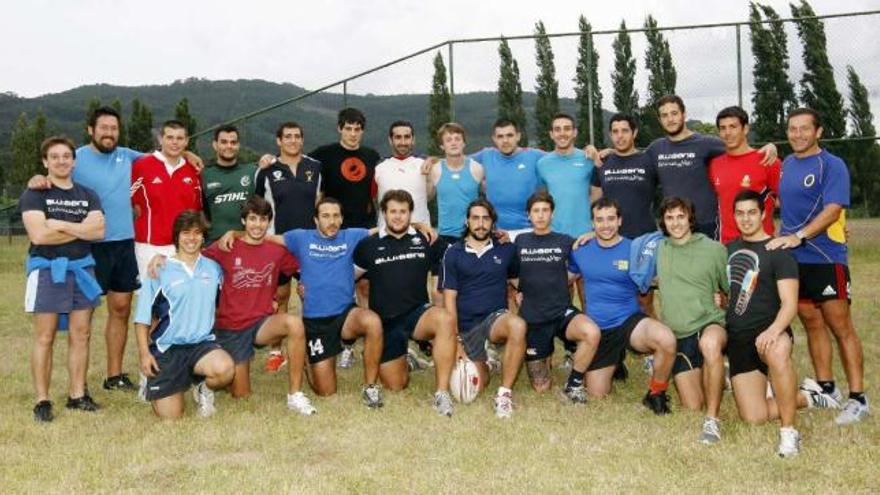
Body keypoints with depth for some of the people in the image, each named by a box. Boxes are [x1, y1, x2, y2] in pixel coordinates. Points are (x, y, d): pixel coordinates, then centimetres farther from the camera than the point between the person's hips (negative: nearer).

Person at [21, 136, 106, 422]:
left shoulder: (87, 196, 12)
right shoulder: (34, 195, -1)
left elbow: (99, 231, -4)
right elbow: (39, 235, -15)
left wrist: (60, 224, -12)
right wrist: (81, 229, -8)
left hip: (82, 268, 4)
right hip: (47, 269, -4)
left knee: (81, 335, 5)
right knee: (44, 337, -2)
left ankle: (77, 395, 14)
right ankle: (42, 401, 3)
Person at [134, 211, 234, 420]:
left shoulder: (213, 268, 9)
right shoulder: (160, 271, -1)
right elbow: (142, 318, 0)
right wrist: (144, 353, -8)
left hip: (202, 344, 1)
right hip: (167, 348, -1)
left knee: (225, 368, -34)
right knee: (170, 416, -4)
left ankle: (203, 388, 5)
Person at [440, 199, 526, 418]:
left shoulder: (505, 250, 5)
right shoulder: (453, 253, 2)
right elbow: (449, 298, -1)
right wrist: (456, 340, -8)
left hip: (496, 317, 0)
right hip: (466, 326, 0)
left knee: (517, 326, -36)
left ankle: (505, 393, -24)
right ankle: (482, 361, 28)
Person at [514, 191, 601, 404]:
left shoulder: (566, 242, 3)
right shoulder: (519, 241, 6)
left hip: (562, 312, -1)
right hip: (532, 318, 1)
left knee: (592, 333, -36)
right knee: (541, 388, 4)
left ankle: (573, 384, -12)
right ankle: (545, 355, 38)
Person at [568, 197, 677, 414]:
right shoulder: (581, 251, 3)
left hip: (629, 321, -2)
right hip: (597, 330, 3)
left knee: (667, 340, -35)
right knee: (597, 395, 4)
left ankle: (656, 393, -8)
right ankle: (614, 364, 38)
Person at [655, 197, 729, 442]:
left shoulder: (714, 249, -1)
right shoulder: (657, 248, 6)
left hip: (710, 323, -3)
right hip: (677, 335, 4)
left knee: (710, 343, -43)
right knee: (692, 406, 0)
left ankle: (712, 419, -30)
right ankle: (714, 380, 36)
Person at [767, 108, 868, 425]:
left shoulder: (832, 165, -8)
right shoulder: (787, 164, 13)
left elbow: (833, 209, -18)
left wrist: (798, 236, -28)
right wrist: (784, 238, 12)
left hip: (826, 258, -7)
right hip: (793, 259, 7)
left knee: (841, 327, -4)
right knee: (811, 323, 12)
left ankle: (857, 398, 0)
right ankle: (826, 388, 22)